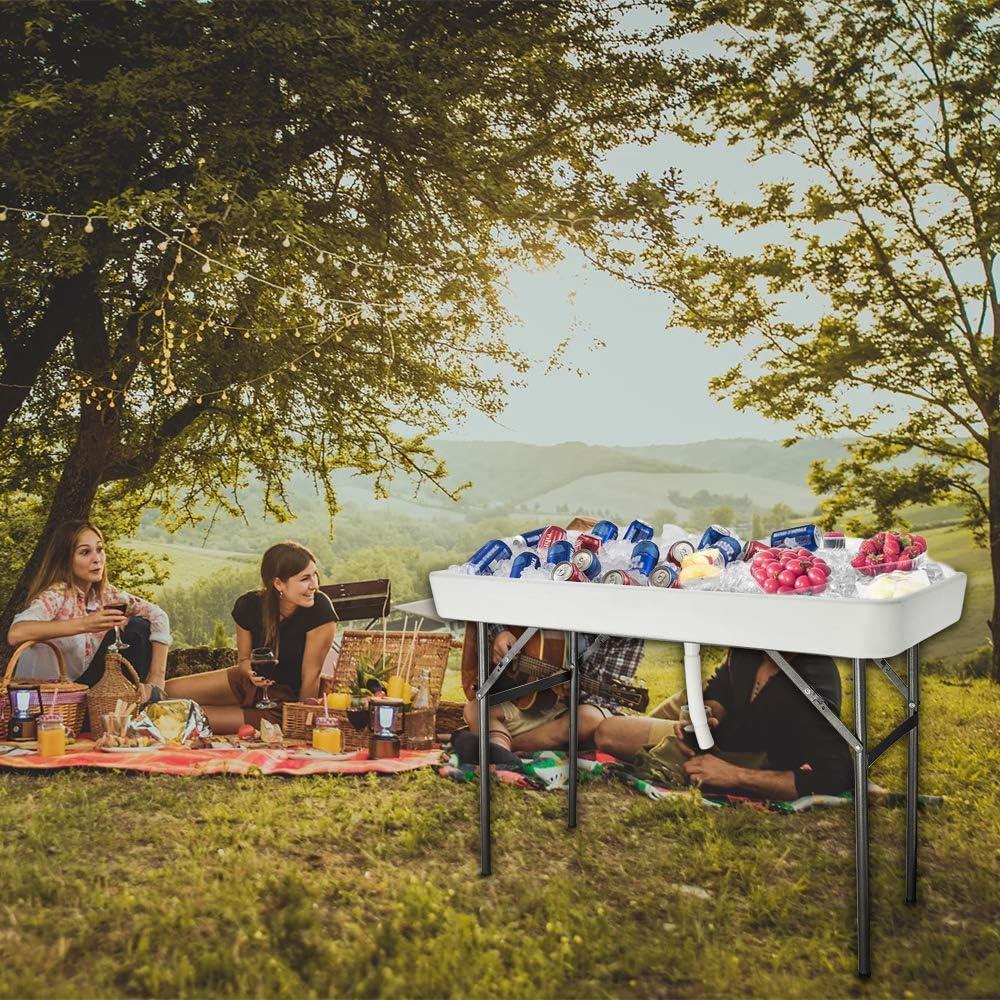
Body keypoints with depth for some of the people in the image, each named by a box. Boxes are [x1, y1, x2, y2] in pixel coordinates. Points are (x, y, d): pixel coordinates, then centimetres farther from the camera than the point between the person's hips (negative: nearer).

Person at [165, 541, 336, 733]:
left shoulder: (320, 609, -30)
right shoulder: (248, 606, -15)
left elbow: (310, 676, -22)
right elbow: (244, 659, 1)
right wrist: (251, 672, -22)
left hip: (286, 700, -5)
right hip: (253, 683, 5)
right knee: (168, 692, 1)